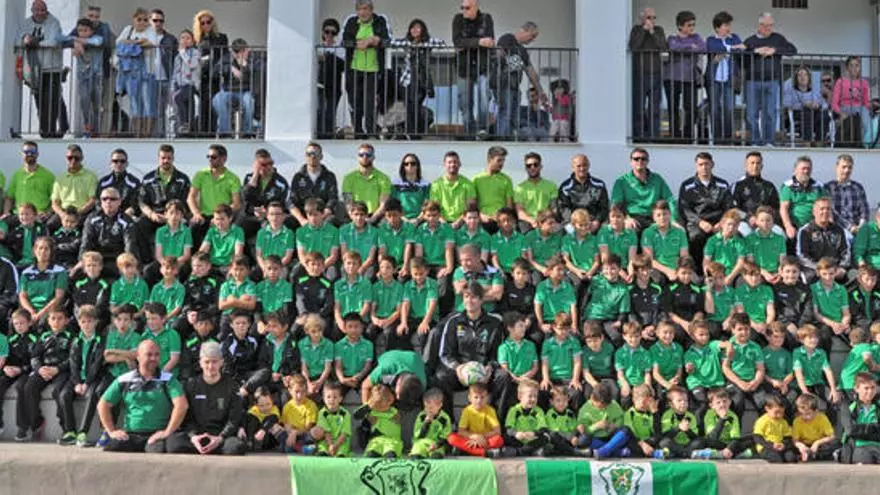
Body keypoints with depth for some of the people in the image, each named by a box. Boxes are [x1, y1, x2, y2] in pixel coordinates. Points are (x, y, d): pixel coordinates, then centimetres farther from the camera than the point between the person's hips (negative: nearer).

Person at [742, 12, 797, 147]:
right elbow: (741, 56, -1)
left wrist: (775, 50, -9)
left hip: (772, 81, 0)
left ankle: (769, 141, 2)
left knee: (770, 113, -4)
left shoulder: (778, 39, 12)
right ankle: (755, 141, 5)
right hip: (753, 81, 0)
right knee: (752, 113, -2)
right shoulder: (750, 41, 10)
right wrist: (755, 51, -12)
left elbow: (793, 50, 1)